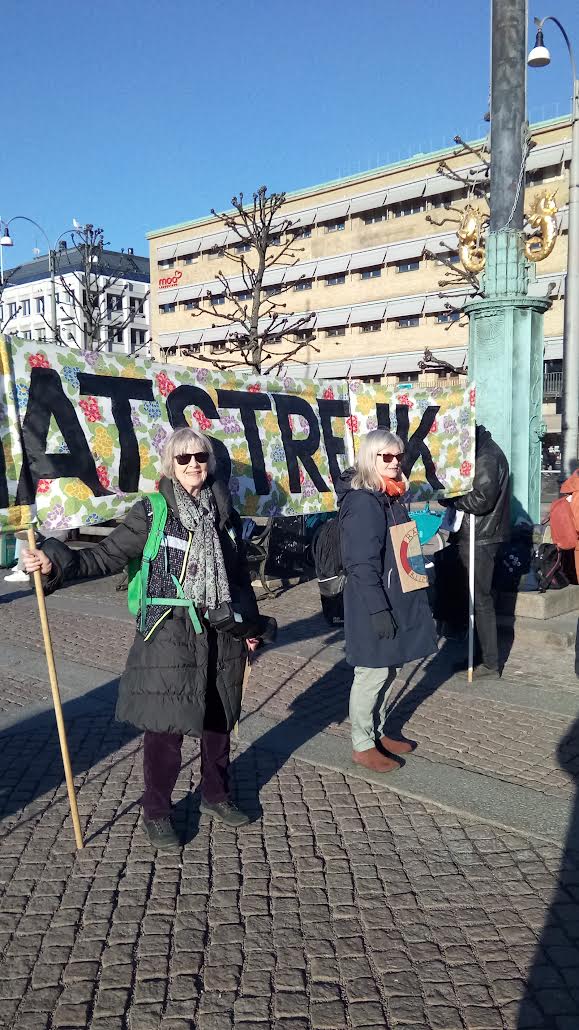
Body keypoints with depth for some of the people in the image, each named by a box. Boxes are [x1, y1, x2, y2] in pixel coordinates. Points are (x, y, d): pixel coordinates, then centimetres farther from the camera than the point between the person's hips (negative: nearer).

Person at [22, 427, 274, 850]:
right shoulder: (151, 512, -6)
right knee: (166, 726, 2)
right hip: (169, 636, -4)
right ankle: (156, 812, 22)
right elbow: (107, 556, -11)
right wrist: (57, 562, -27)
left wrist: (251, 623, 16)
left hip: (223, 636, 5)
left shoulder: (225, 511, 7)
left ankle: (216, 795, 37)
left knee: (218, 719, 16)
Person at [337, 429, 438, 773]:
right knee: (372, 674, 1)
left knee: (389, 671, 18)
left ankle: (378, 732, 33)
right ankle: (362, 745, 16)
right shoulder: (362, 502, -18)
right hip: (373, 606, -9)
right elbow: (363, 564, -22)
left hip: (397, 600, 9)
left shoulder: (392, 497, 11)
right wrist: (378, 610, -23)